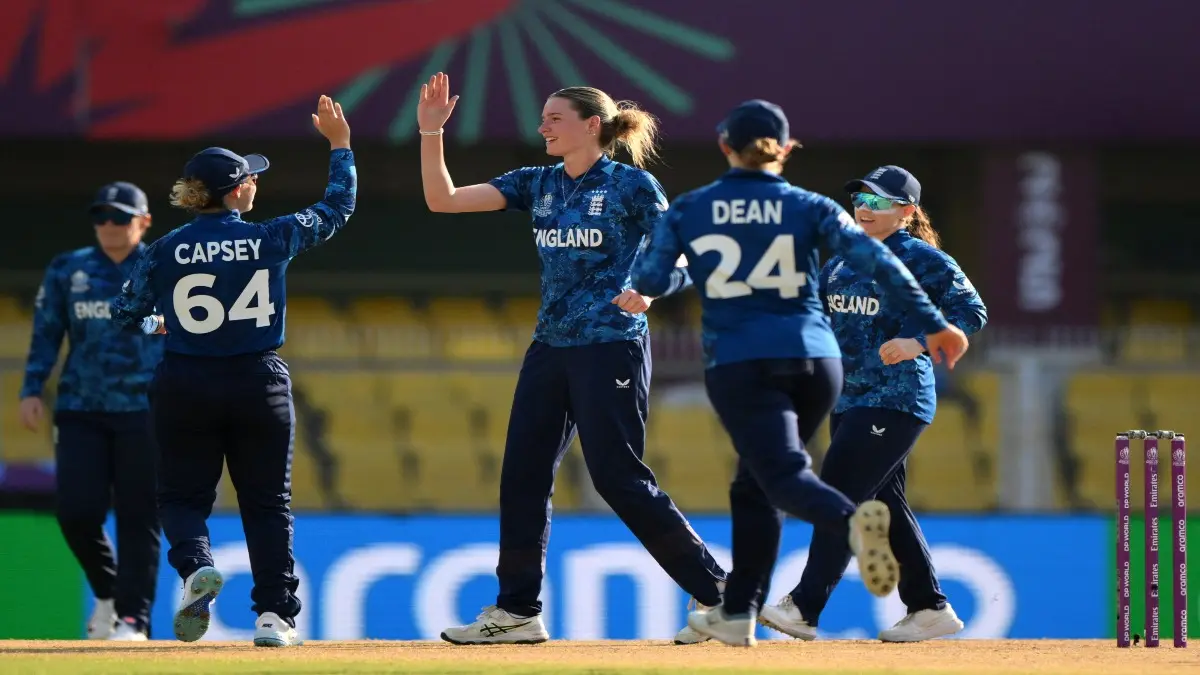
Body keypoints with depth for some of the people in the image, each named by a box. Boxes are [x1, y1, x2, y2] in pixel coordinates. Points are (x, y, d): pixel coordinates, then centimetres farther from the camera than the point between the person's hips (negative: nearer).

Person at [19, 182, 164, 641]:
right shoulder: (67, 271, 11)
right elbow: (45, 336, 11)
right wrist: (31, 391, -1)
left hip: (145, 413, -2)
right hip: (81, 411, 2)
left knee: (138, 518, -4)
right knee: (76, 510, -9)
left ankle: (133, 618, -1)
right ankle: (106, 594, 17)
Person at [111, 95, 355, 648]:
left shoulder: (165, 251, -5)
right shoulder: (272, 239, -6)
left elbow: (123, 314, 5)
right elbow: (337, 209, 8)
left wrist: (156, 324, 26)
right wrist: (339, 144, 20)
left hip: (184, 387, 0)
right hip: (259, 384, 0)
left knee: (183, 494, 11)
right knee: (267, 500, 10)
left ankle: (194, 566, -19)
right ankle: (274, 614, 4)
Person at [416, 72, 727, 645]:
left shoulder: (632, 185, -7)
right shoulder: (537, 184, 10)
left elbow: (681, 264, -7)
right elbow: (442, 200, 8)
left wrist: (649, 291, -27)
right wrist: (431, 132, -2)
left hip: (612, 347, -7)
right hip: (549, 349, 7)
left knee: (619, 479, -9)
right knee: (522, 474, 4)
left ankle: (717, 594, -2)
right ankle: (518, 611, 11)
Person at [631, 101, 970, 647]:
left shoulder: (686, 211, 7)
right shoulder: (809, 207, 7)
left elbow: (649, 281, 1)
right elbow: (877, 262, -4)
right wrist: (932, 324, -4)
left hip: (738, 363, -3)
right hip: (814, 360, 3)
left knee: (785, 476, -16)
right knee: (755, 484, 21)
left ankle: (852, 521, -50)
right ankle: (737, 613, 23)